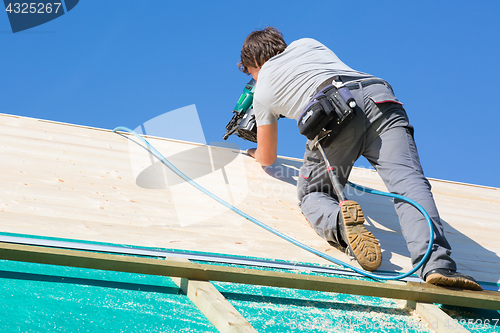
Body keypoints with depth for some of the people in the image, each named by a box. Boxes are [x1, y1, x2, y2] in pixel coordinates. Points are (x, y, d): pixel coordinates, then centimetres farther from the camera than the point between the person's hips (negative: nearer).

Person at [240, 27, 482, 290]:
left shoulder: (262, 93, 30)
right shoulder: (307, 43, 41)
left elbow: (267, 158, 38)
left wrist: (257, 153, 62)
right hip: (378, 94, 3)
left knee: (312, 196, 14)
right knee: (408, 182, -15)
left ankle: (339, 223, -22)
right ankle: (437, 265, -40)